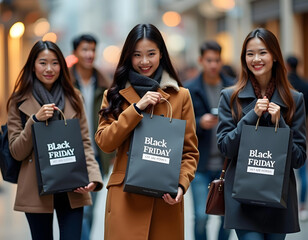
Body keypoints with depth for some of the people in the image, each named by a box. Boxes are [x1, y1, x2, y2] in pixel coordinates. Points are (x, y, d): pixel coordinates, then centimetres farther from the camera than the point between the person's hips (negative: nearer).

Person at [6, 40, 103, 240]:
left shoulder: (74, 98, 9)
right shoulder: (19, 102, 3)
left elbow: (85, 143, 7)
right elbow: (17, 152, -1)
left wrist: (93, 176, -9)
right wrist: (35, 120, -15)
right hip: (37, 190, -1)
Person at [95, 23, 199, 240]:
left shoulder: (180, 96, 7)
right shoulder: (115, 95, 10)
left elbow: (190, 151, 7)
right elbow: (105, 143, -3)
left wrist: (181, 185, -10)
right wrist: (137, 108, -10)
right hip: (125, 196, 0)